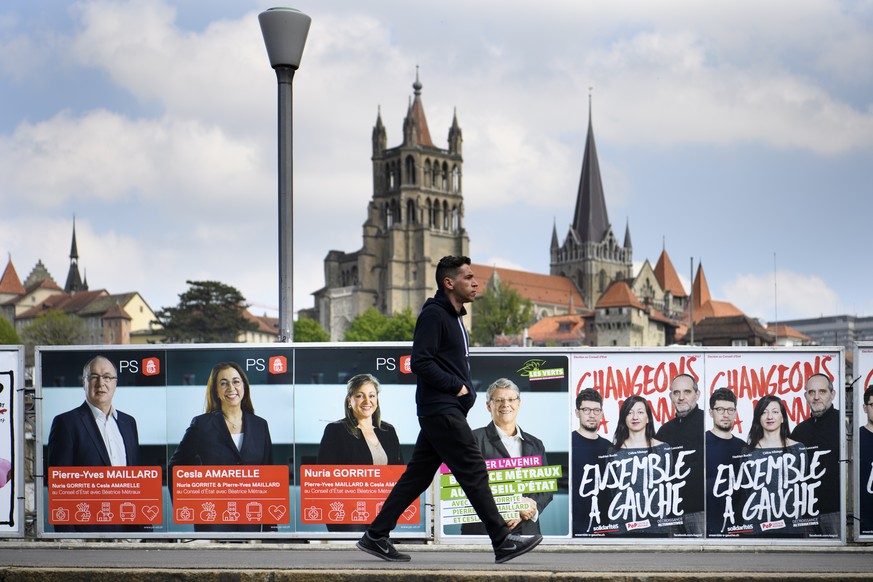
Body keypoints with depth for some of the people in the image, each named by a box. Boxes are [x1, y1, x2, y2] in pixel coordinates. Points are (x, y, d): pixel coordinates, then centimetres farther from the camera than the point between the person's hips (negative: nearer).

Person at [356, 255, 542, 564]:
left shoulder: (453, 317, 19)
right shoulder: (433, 315, -11)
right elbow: (420, 363, -20)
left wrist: (465, 390, 9)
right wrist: (457, 386, -15)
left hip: (448, 409, 10)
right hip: (440, 408, -10)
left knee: (418, 474, 10)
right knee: (473, 469, -8)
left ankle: (376, 535, 14)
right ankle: (503, 541, -5)